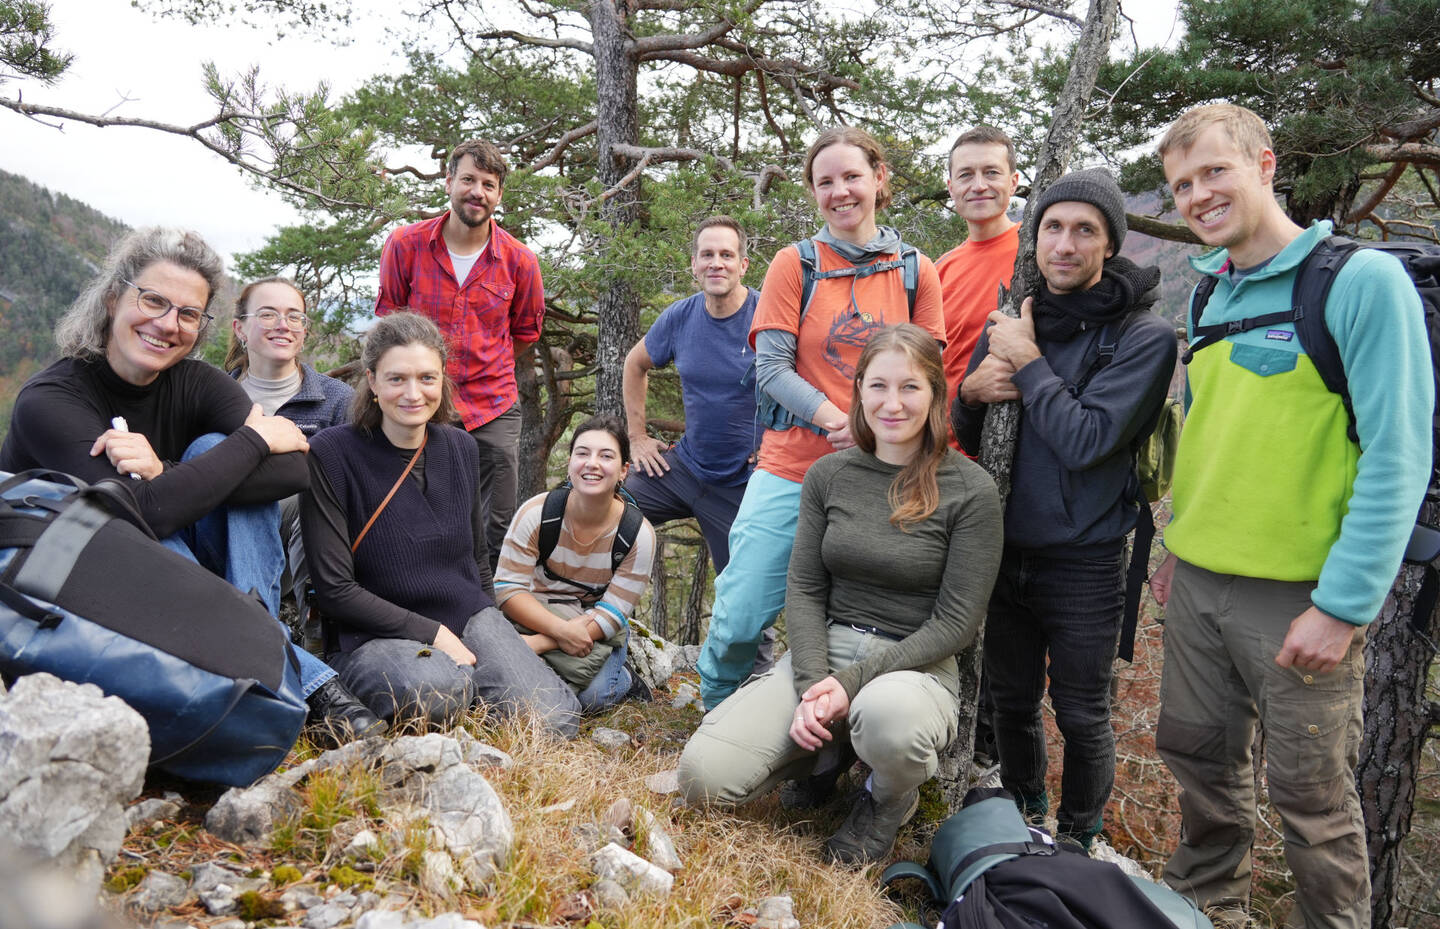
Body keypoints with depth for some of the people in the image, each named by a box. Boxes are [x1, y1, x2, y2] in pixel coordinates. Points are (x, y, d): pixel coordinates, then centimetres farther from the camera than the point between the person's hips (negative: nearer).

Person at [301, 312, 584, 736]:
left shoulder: (461, 449, 5)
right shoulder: (331, 454, -11)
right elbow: (334, 590, -13)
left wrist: (491, 634, 8)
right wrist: (432, 633, -16)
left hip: (468, 618, 5)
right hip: (374, 635, -4)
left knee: (557, 722, -18)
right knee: (437, 690, -39)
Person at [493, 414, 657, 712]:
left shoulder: (639, 534, -15)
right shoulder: (537, 513, -16)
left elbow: (612, 615, -17)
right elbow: (507, 587, -16)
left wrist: (539, 643, -29)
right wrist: (562, 629, -33)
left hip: (598, 631, 0)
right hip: (537, 617, 1)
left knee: (590, 695, -31)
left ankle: (622, 678, 2)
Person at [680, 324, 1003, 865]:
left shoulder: (969, 490, -7)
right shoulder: (829, 475, 4)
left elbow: (956, 621, -9)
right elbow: (803, 589, 4)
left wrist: (853, 683, -17)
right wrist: (812, 686, -12)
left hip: (916, 665, -3)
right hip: (822, 653, 3)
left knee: (886, 713, -41)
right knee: (703, 776, -16)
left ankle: (890, 800, -2)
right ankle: (830, 751, 14)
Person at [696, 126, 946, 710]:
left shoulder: (916, 270, 8)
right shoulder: (794, 264, 2)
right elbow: (771, 368, -5)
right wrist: (839, 421, -18)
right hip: (792, 469, -1)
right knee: (739, 621, -3)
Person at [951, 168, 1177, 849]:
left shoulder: (1144, 337, -11)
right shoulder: (1011, 323, 5)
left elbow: (1088, 441, -23)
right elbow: (965, 438, 11)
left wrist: (1028, 362, -17)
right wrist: (971, 393, -10)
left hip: (1084, 563, -4)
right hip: (1004, 550, 5)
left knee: (1081, 717, 9)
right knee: (1011, 702, 18)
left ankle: (1077, 842, 32)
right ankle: (1022, 820, 41)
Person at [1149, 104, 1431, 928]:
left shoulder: (1361, 280, -12)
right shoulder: (1212, 294, 9)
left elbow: (1398, 457, -16)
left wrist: (1344, 605, -18)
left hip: (1302, 594, -6)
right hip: (1200, 581, 6)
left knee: (1311, 791, 7)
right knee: (1201, 755, 17)